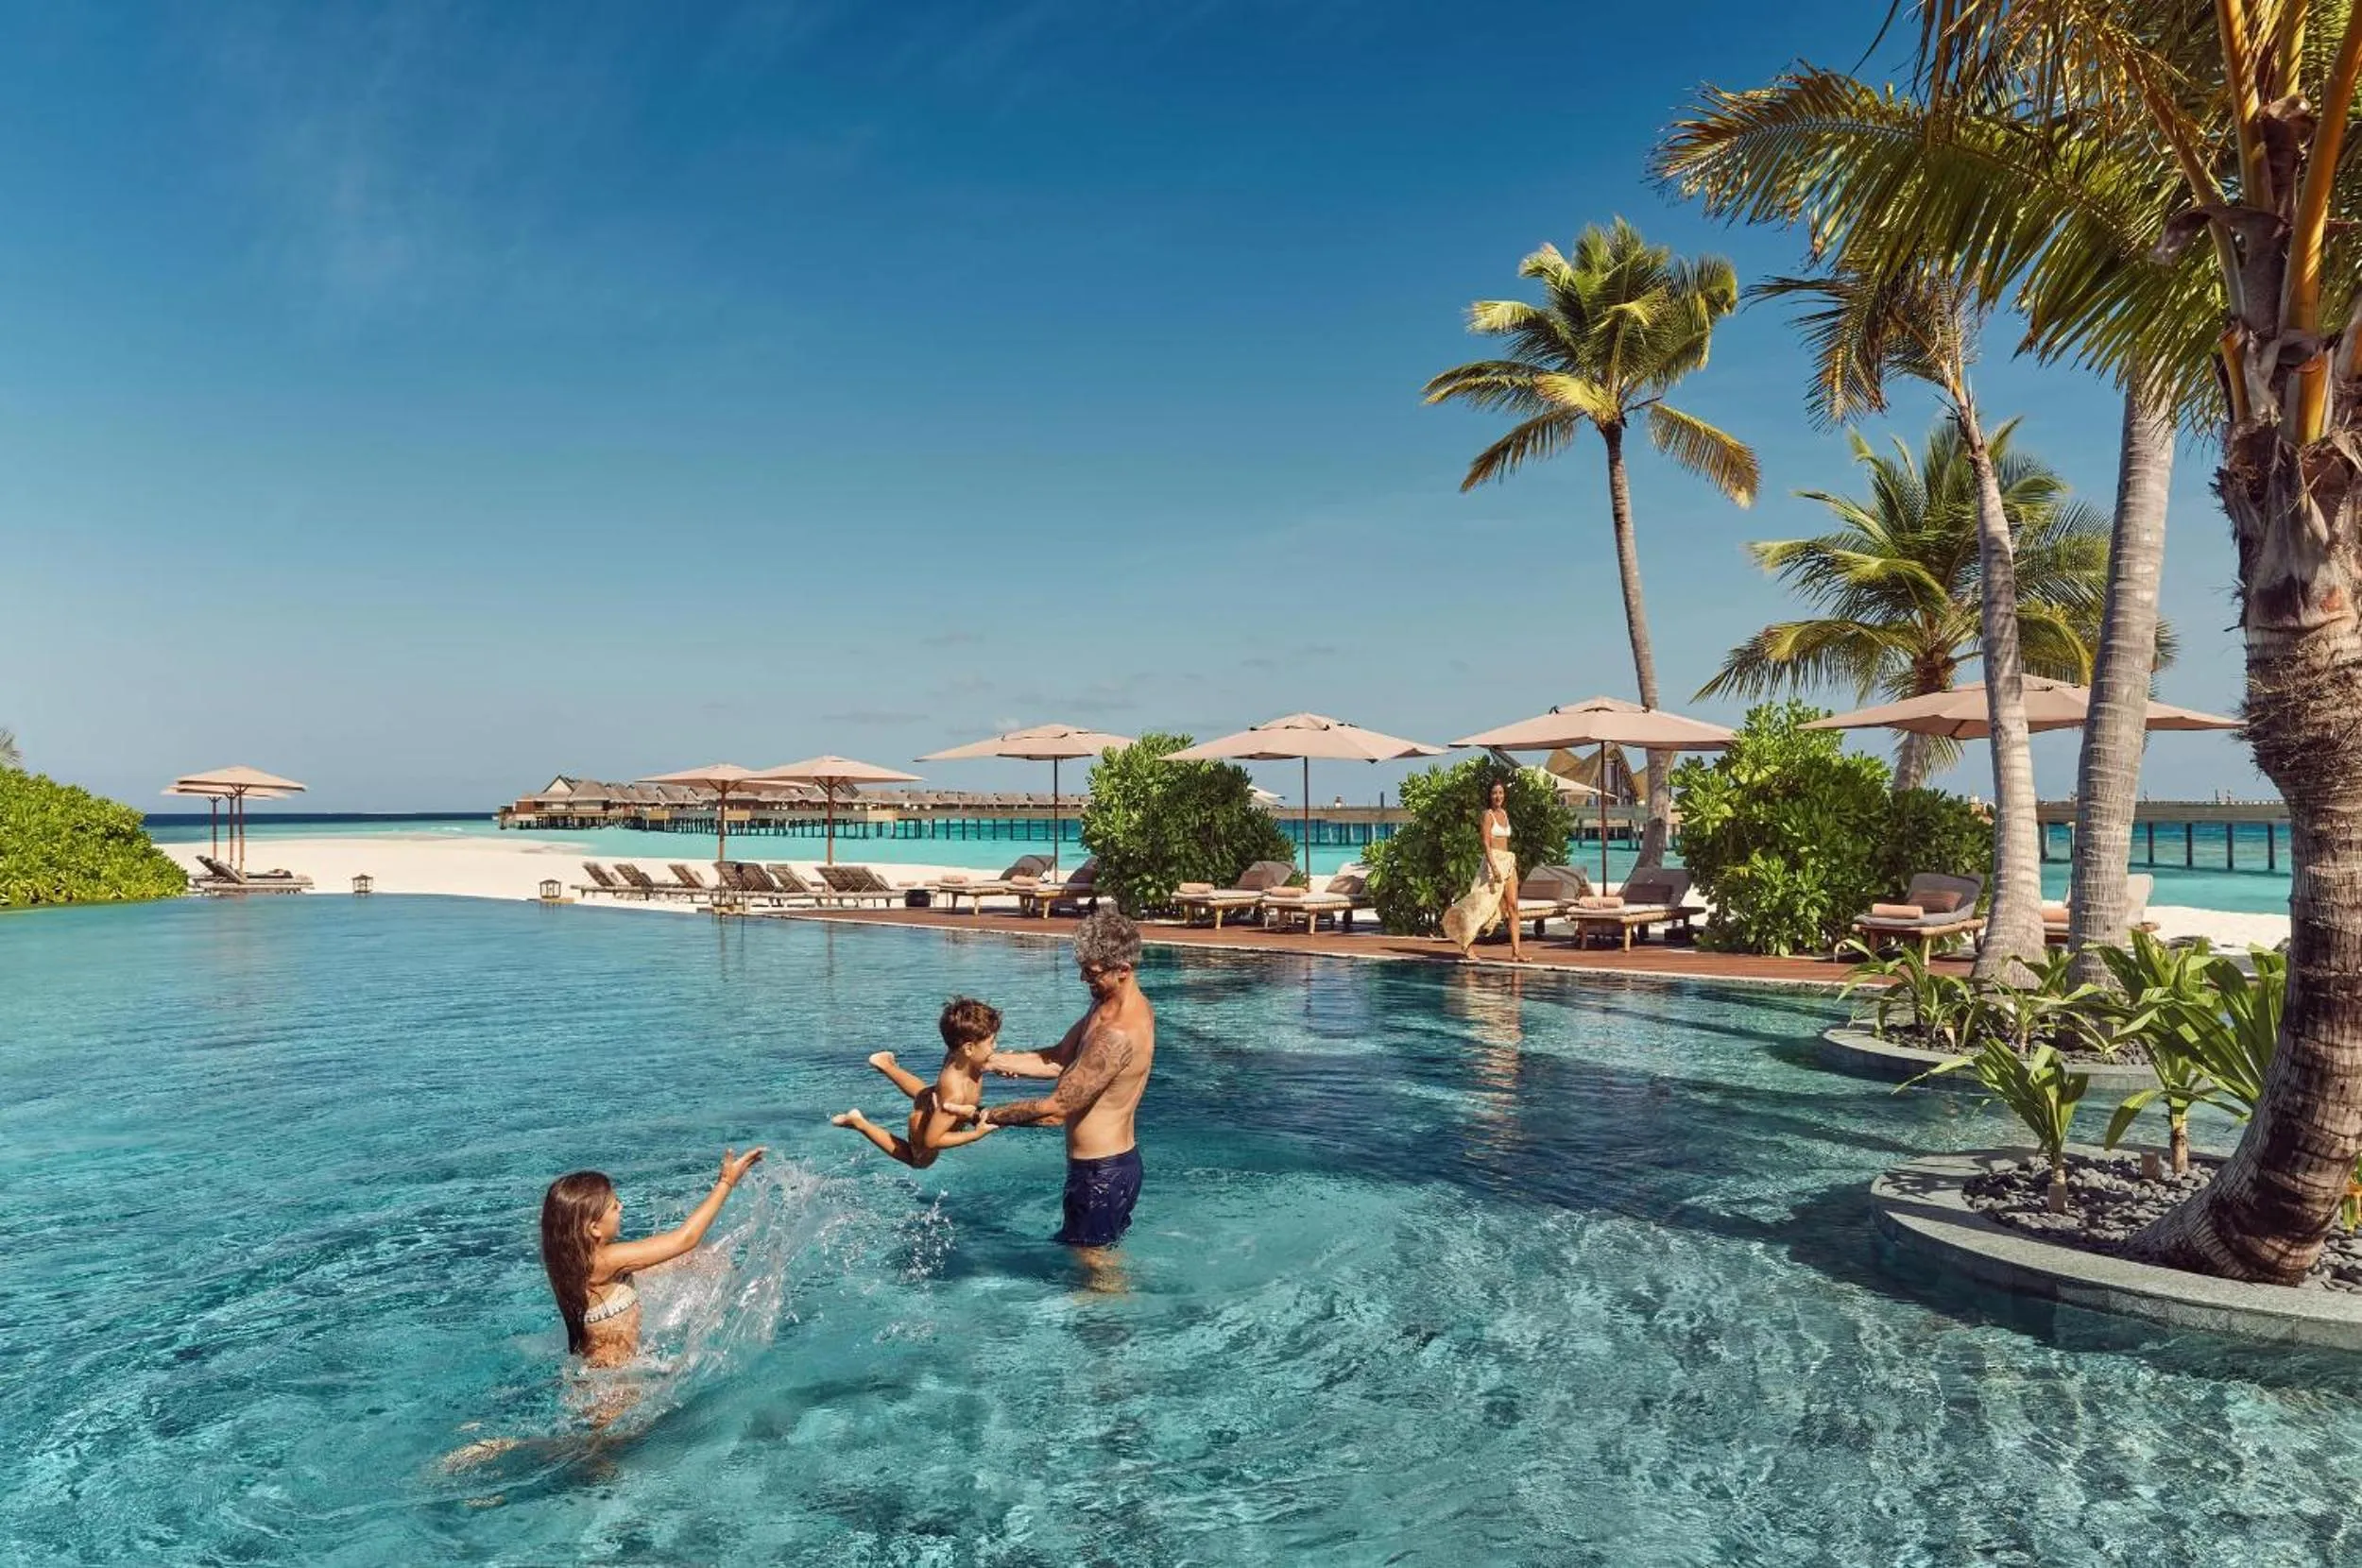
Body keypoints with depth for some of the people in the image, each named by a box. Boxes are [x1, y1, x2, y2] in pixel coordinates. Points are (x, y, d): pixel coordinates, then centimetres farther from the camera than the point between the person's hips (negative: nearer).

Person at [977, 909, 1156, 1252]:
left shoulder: (1118, 1034, -30)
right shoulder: (1109, 1006, 3)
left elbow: (1056, 1109, -26)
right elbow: (1061, 1060, 6)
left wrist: (991, 1116, -14)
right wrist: (992, 1060, -4)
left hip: (1100, 1172, -9)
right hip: (1119, 1160, 9)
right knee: (1106, 1254, 27)